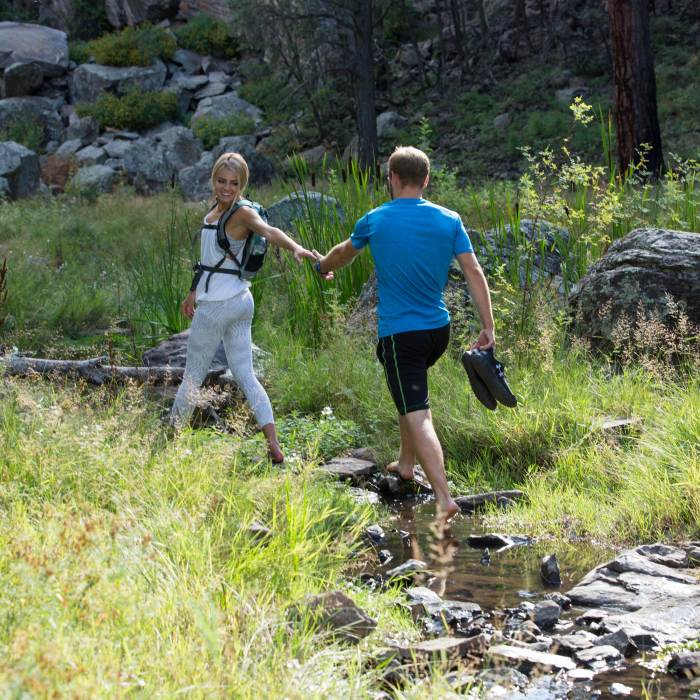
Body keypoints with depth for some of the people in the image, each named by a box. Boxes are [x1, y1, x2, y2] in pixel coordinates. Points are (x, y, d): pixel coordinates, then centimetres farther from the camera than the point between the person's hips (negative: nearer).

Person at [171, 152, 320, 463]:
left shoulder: (243, 213, -14)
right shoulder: (213, 211, 12)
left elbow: (269, 231, -34)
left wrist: (296, 247, -52)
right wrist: (194, 292, 27)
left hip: (218, 305, -9)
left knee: (193, 375, 6)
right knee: (245, 373, 4)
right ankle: (274, 447, -3)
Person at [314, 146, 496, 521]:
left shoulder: (375, 220, -3)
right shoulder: (449, 220, 1)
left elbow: (344, 252, 17)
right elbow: (473, 271, -4)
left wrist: (322, 266, 39)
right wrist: (488, 327, -2)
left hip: (398, 333, -5)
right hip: (439, 330, 5)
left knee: (418, 416, -10)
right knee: (410, 392, 32)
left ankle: (444, 498, -21)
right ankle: (405, 463, 42)